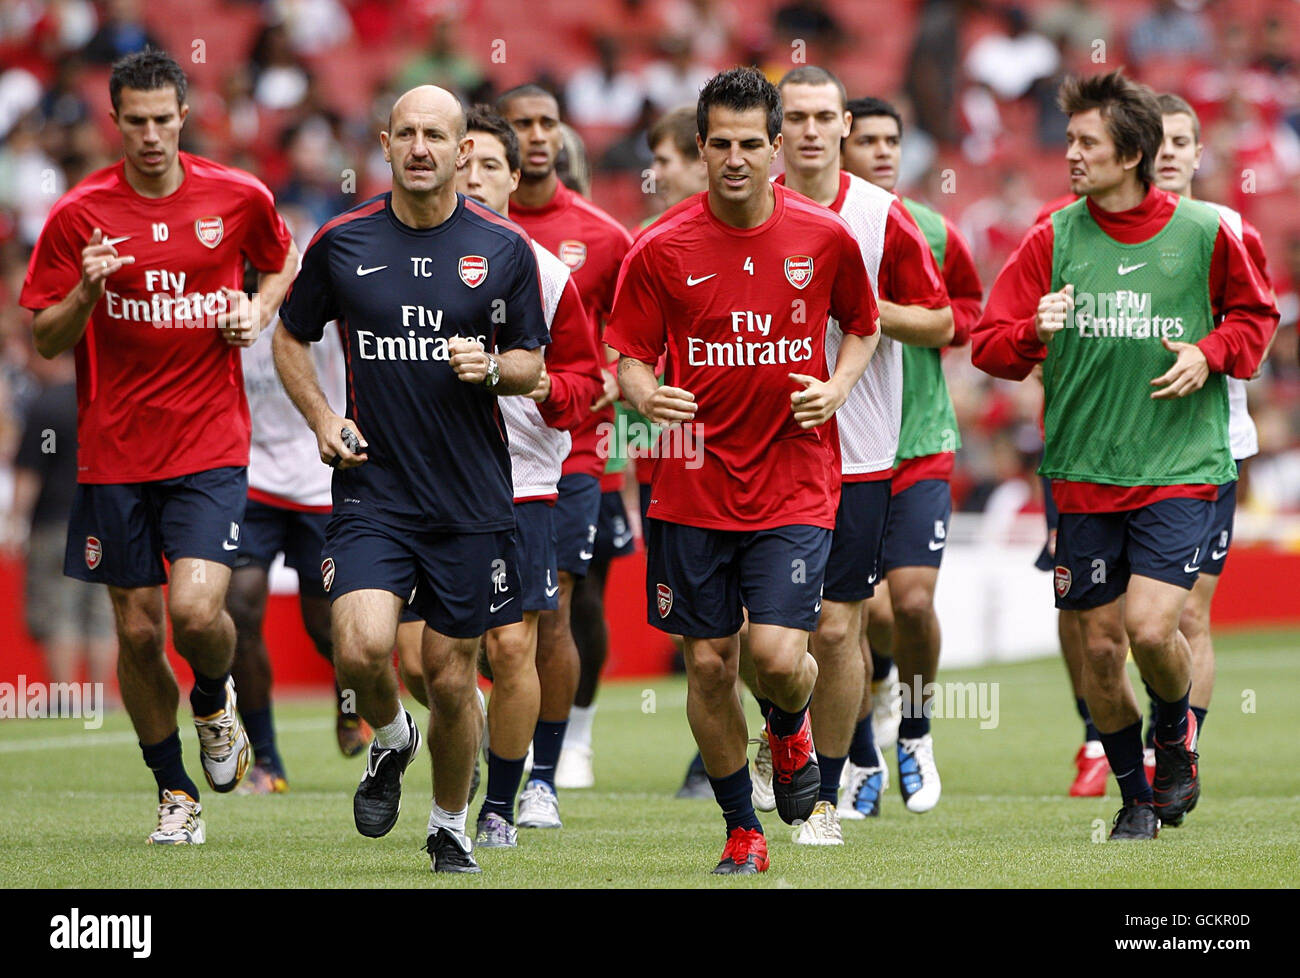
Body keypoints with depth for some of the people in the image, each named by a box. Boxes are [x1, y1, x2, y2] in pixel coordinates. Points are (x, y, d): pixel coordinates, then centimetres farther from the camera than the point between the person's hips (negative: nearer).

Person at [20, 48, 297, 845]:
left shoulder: (240, 198, 0)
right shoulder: (79, 215, -3)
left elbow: (282, 261, 22)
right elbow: (47, 342, 1)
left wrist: (259, 309, 1)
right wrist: (86, 292, -19)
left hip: (211, 445, -1)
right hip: (114, 453, 1)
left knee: (197, 609, -18)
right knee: (138, 630, 4)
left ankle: (215, 702, 17)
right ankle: (176, 793, 21)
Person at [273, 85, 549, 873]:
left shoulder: (504, 247, 0)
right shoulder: (342, 242, 1)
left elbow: (531, 363, 9)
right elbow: (293, 338, 14)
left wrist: (490, 367, -13)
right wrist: (321, 416, -1)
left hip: (473, 497, 0)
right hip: (373, 486, 0)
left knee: (451, 674, 4)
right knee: (361, 647, -20)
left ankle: (452, 826, 27)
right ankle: (391, 740, 15)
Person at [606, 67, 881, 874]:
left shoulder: (826, 239, -2)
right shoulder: (662, 249, -4)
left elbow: (863, 325, 14)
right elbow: (631, 355, 3)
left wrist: (838, 387, -5)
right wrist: (645, 393, -20)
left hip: (795, 482, -1)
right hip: (694, 488, 1)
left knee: (779, 656, -14)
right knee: (709, 665, 3)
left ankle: (792, 731, 24)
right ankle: (743, 830, 22)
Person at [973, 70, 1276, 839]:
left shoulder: (1203, 233, -2)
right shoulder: (1054, 239, 1)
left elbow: (1255, 314, 14)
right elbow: (989, 343, 2)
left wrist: (1210, 354, -6)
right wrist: (1034, 332, -20)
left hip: (1180, 465, -2)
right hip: (1083, 472, 2)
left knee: (1151, 626, -18)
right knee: (1100, 645, 4)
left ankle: (1177, 736, 15)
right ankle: (1135, 797, 25)